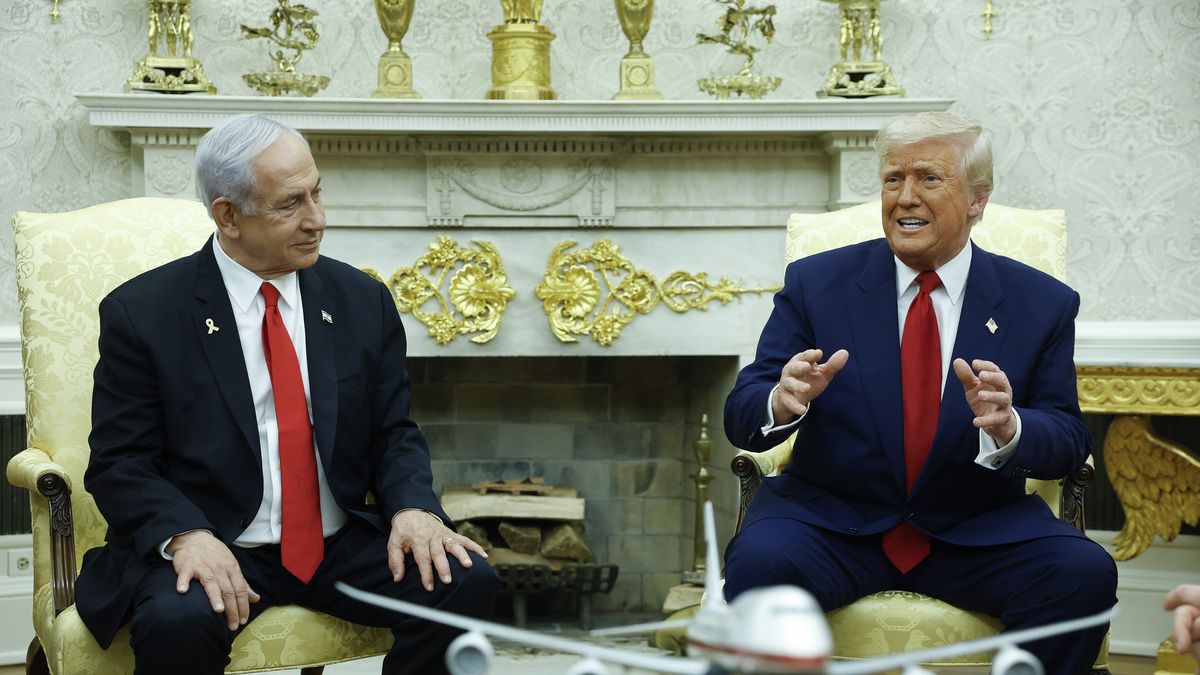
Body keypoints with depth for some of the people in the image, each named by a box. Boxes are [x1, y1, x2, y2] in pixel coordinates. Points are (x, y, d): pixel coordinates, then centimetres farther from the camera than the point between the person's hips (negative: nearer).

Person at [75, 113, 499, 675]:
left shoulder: (362, 301, 7)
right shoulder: (142, 313, -3)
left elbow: (393, 434, 11)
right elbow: (120, 463, -4)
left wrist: (412, 506, -11)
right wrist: (186, 535, -24)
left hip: (343, 543, 4)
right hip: (215, 550, -4)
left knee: (467, 582, -20)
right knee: (178, 623, -36)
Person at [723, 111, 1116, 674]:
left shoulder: (1042, 304, 4)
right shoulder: (815, 283, 3)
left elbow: (1068, 441, 1)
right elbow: (740, 417, 0)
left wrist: (1008, 427, -23)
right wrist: (782, 402, -26)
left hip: (978, 531, 1)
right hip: (831, 518, -1)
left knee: (1084, 574, -26)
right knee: (759, 562, -32)